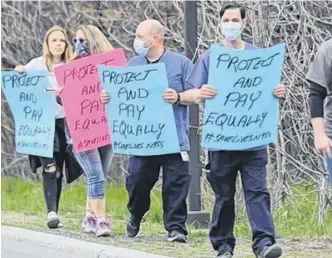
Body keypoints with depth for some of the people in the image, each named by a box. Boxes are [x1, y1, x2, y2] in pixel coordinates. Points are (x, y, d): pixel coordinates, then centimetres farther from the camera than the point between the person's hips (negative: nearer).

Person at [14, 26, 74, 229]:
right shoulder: (36, 65, 3)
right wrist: (19, 73, -11)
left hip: (64, 122, 2)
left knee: (58, 170, 6)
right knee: (50, 168, -15)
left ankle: (55, 213, 11)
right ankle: (51, 212, -22)